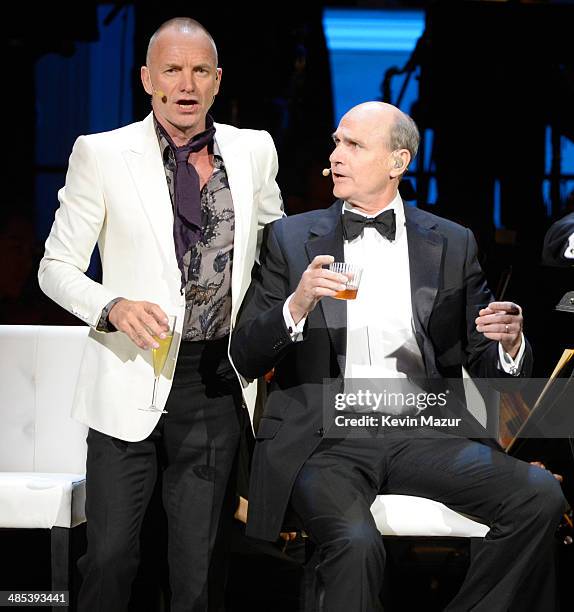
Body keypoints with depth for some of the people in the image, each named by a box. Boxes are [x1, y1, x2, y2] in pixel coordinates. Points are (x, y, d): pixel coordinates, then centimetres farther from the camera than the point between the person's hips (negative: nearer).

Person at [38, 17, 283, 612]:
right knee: (110, 556, -1)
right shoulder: (101, 154, -3)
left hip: (218, 381, 2)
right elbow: (57, 266, 0)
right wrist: (112, 308, -19)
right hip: (134, 379, -2)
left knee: (199, 559, 8)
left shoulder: (254, 151, 6)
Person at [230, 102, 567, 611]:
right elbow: (245, 359, 5)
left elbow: (485, 364, 13)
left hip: (422, 436, 2)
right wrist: (296, 306, -14)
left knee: (540, 496, -22)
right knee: (356, 543, -33)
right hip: (324, 439, -2)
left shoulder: (452, 245, 12)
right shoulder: (291, 239, 9)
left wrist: (509, 344, -10)